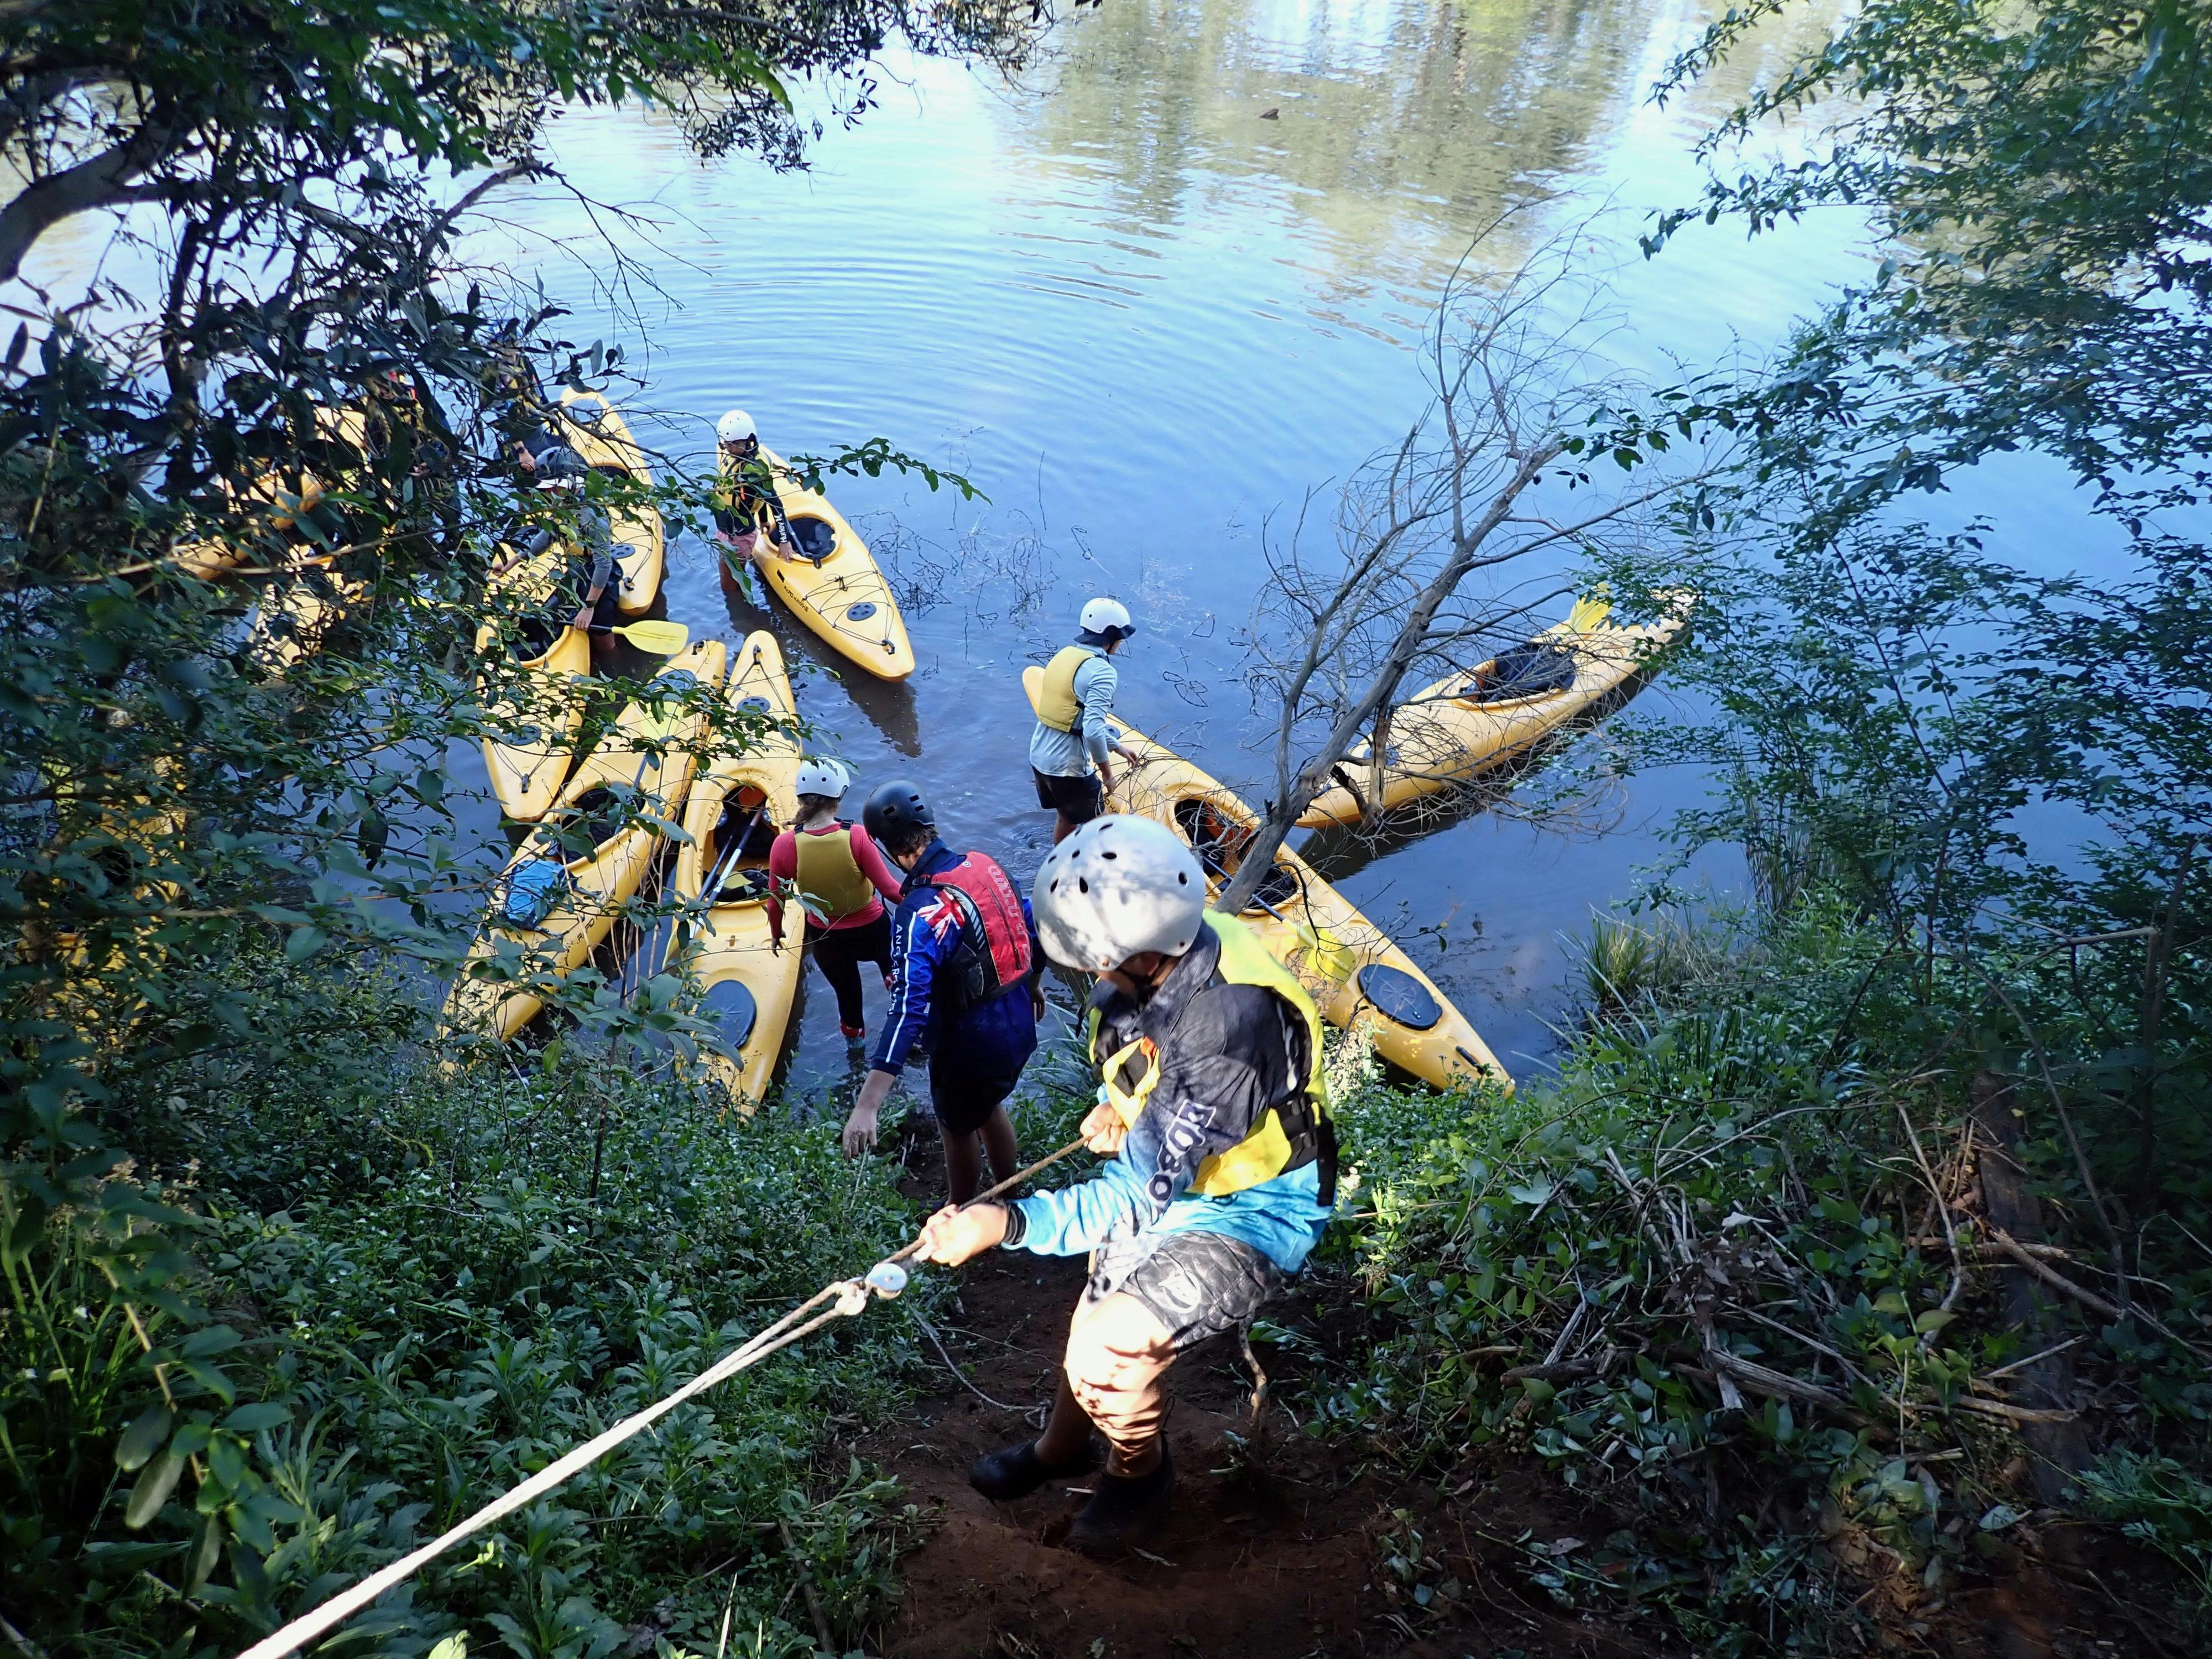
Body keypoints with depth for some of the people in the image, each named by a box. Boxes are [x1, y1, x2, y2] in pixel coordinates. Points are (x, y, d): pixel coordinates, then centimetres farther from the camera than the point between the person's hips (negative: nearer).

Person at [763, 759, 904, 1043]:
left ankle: (854, 1038, 53)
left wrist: (776, 934, 11)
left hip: (825, 940, 2)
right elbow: (889, 888, -23)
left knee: (846, 991, 30)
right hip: (872, 932, -2)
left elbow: (776, 901, -9)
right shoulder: (857, 837, -28)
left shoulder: (784, 845, -21)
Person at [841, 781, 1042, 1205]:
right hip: (1019, 1026, 7)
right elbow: (1031, 928, 7)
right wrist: (1034, 983, 27)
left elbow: (908, 1011, -36)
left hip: (971, 1046, -7)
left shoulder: (920, 911, -29)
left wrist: (867, 1106, -39)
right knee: (990, 1106, 32)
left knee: (957, 1129, 22)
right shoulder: (983, 865, -7)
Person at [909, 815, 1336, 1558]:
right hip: (1175, 1177, 8)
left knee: (1104, 1357, -17)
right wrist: (1119, 1104, -5)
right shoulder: (1170, 952, -14)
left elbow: (1140, 1200, -35)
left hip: (1249, 1212, -8)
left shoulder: (1225, 1026, -40)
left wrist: (1003, 1223, -40)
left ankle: (1140, 1470, 17)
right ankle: (1061, 1447, 50)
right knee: (1095, 1320, 19)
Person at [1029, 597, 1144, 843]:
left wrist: (1116, 747, 20)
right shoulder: (1102, 671, -20)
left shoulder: (1065, 655, 8)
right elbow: (1093, 731, -29)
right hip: (1069, 767, -8)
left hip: (1039, 757, 8)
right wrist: (1107, 772, -15)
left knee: (1067, 817, 28)